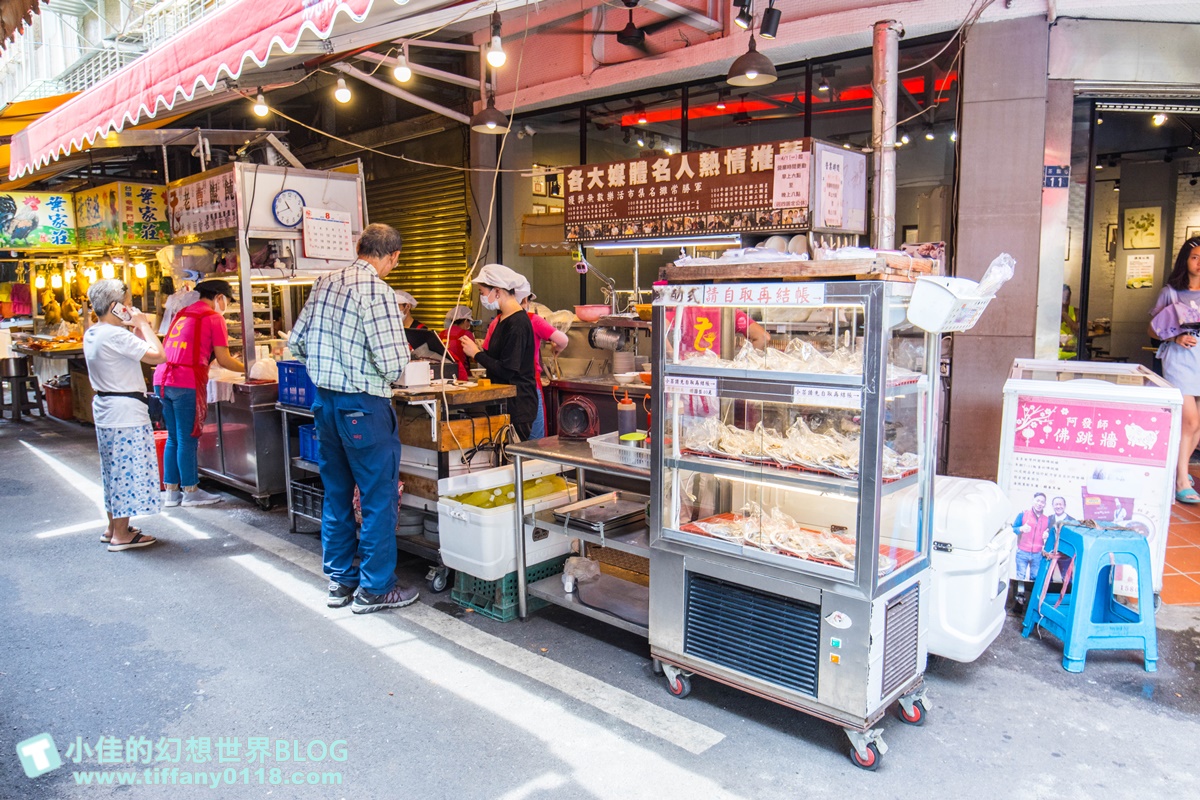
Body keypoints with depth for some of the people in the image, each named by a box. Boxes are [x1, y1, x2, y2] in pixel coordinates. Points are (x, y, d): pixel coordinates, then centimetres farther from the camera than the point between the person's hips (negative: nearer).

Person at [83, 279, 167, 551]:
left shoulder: (92, 334, 10)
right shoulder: (116, 335, -21)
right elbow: (158, 355, -27)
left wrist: (136, 328, 7)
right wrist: (144, 326, -15)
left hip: (104, 407, 10)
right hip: (125, 410, -10)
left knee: (116, 470, 19)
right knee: (129, 470, -1)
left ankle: (113, 527, 30)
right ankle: (121, 535, 6)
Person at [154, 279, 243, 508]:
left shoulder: (182, 314, 20)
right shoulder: (213, 318, -3)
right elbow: (224, 360, -6)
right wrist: (247, 369, 9)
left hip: (162, 379, 8)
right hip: (186, 383, -8)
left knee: (173, 438, 15)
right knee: (187, 440, 1)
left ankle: (171, 491, 21)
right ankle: (190, 492, 11)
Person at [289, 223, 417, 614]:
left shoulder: (326, 282, 8)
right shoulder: (376, 290, -15)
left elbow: (297, 342, 13)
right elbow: (392, 363, -20)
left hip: (324, 401, 8)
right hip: (362, 406, -8)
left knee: (337, 493, 17)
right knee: (380, 497, 4)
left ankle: (340, 581, 28)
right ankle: (374, 588, 12)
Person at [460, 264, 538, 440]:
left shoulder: (517, 323, -17)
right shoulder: (505, 319, 14)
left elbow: (506, 371, -20)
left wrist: (477, 353, -10)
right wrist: (480, 350, 5)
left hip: (517, 405, -9)